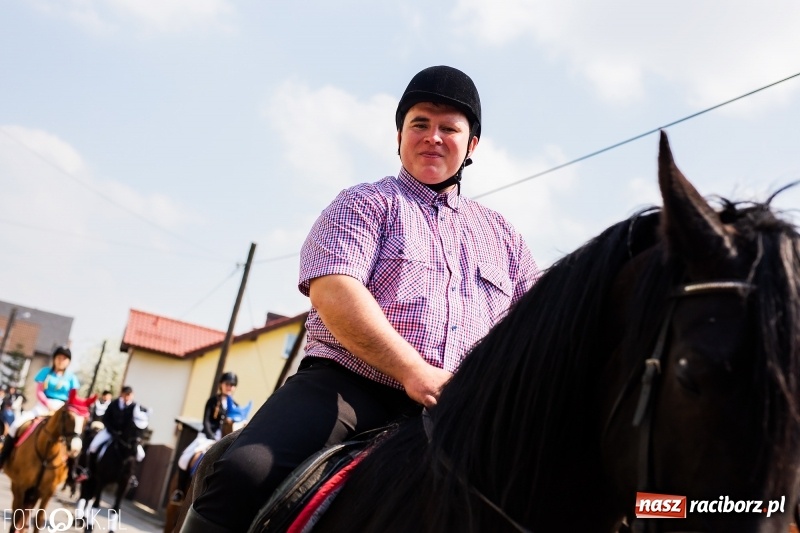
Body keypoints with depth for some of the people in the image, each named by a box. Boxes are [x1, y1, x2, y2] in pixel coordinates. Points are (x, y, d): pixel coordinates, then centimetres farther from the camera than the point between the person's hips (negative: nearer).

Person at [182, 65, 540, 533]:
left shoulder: (501, 234, 23)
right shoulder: (366, 203, 9)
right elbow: (332, 289, -8)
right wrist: (413, 370, -19)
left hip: (457, 413, 5)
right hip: (348, 384, -4)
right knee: (247, 471, -28)